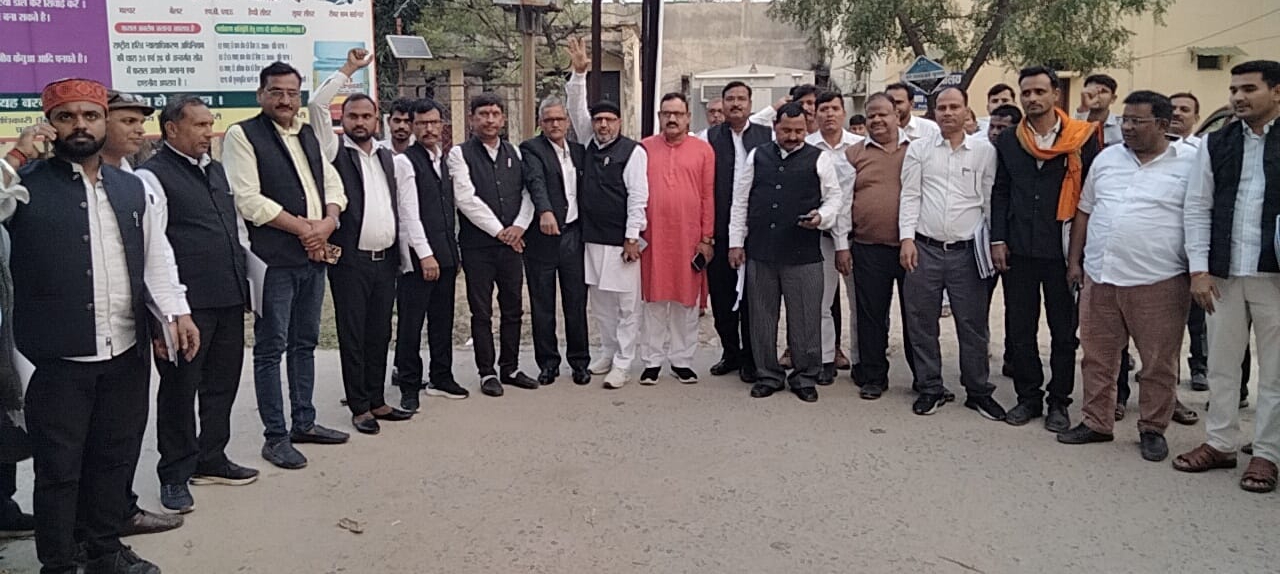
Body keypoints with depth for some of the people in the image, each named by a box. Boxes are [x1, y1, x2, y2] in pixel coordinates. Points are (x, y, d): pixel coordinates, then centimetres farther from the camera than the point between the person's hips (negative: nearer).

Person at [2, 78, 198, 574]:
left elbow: (155, 258, 13)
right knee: (59, 466, 7)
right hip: (58, 356, -4)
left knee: (116, 456, 15)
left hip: (126, 352, 4)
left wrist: (176, 312, 2)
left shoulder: (131, 188, 11)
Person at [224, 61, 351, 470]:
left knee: (305, 342, 15)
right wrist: (302, 228, -12)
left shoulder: (308, 134, 15)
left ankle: (304, 422, 26)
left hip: (314, 255, 7)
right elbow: (248, 199, -14)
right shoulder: (243, 135, -5)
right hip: (274, 259, -7)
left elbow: (332, 184, 14)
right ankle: (275, 436, 8)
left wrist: (327, 223, -6)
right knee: (271, 348, 0)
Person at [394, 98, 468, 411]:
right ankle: (409, 387, 9)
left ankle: (441, 378, 23)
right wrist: (424, 254, -15)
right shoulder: (406, 161, -7)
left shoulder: (445, 160, 16)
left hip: (445, 253, 7)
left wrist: (454, 252, 14)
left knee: (443, 320, 13)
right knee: (411, 322, 0)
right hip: (417, 256, -7)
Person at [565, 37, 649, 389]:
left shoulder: (633, 151, -6)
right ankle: (607, 353, 28)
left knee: (626, 305, 0)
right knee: (600, 303, 15)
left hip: (621, 241, -6)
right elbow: (576, 110, 5)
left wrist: (632, 238, -14)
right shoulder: (589, 144, 11)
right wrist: (578, 73, -7)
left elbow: (638, 197, -10)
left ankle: (622, 364, 5)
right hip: (592, 239, 7)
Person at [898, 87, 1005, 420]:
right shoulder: (919, 149, 7)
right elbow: (910, 196, 3)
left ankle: (978, 391, 18)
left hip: (967, 251, -1)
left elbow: (991, 200, 7)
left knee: (973, 325, 4)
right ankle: (930, 389, 19)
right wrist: (907, 238, -5)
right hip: (924, 249, 1)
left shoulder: (985, 151, 5)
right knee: (922, 324, 6)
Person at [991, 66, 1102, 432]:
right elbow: (1000, 193, 7)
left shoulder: (1083, 139, -1)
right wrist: (997, 240, 0)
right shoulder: (1008, 142, 7)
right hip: (1018, 250, 2)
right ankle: (1028, 397, 21)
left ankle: (1059, 402, 19)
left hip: (1064, 250, -2)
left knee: (1064, 331, 7)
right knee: (1020, 329, 8)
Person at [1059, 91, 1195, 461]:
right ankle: (1096, 423, 24)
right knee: (1097, 357, 11)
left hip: (1158, 282, -4)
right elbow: (1084, 211, 14)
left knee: (1159, 363, 6)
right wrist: (1074, 260, 11)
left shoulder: (1190, 162, -3)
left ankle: (1153, 429, 22)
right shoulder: (1106, 159, 10)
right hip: (1099, 278, 4)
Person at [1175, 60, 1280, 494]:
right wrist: (1199, 269, 0)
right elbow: (1197, 207, 7)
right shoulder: (1216, 144, 7)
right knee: (1221, 364, 12)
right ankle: (1220, 444, 25)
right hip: (1224, 275, 3)